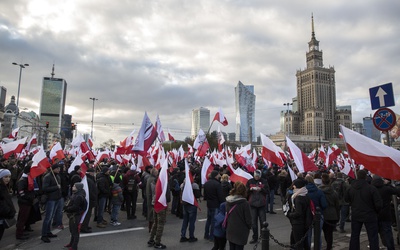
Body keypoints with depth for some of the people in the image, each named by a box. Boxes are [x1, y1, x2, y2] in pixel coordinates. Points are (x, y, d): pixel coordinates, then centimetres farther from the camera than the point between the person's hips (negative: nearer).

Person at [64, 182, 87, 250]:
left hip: (76, 216, -11)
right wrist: (67, 207, 2)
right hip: (72, 215, 11)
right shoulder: (75, 194, 8)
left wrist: (67, 209, -16)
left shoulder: (79, 197, -25)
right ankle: (71, 243, 39)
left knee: (75, 231, 1)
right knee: (72, 230, 23)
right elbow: (71, 204, 17)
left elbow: (75, 207, -26)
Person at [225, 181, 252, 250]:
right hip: (240, 232, -5)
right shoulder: (244, 203, -21)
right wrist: (249, 226, 7)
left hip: (230, 231, 5)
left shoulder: (228, 202, -5)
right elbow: (248, 218, -12)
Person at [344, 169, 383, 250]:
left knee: (354, 235, 16)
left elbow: (346, 199, 8)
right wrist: (376, 211, 2)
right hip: (369, 216, -4)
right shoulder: (372, 188, -19)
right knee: (373, 237, 6)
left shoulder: (351, 188, -6)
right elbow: (379, 204, -17)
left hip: (355, 215, 4)